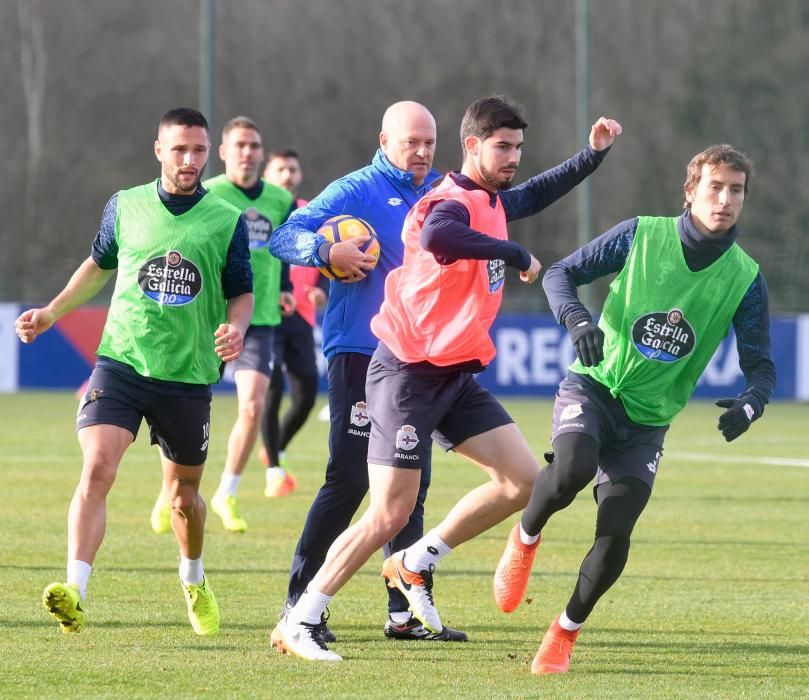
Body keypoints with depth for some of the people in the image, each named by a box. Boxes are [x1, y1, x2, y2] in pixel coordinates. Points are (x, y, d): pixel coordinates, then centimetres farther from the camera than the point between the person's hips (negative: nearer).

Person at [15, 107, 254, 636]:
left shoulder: (227, 221, -1)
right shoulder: (125, 207, 3)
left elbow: (242, 293, 6)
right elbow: (101, 265, 21)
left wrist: (236, 328, -15)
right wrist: (52, 313, 17)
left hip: (188, 377, 0)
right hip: (121, 362, 0)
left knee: (184, 497, 13)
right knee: (96, 470, -21)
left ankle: (195, 581, 42)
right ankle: (75, 592, -29)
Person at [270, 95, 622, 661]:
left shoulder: (492, 201, 10)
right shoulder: (453, 204, -19)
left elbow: (536, 195, 34)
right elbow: (436, 237, -44)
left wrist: (595, 153, 25)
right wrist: (516, 255, -35)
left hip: (455, 375, 9)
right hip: (409, 374, -9)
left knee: (523, 480, 1)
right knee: (389, 516, -10)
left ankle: (416, 565, 15)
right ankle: (299, 624, 0)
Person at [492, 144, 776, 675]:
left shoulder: (745, 279, -3)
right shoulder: (641, 236, -6)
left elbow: (761, 367, 0)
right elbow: (561, 274, 0)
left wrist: (749, 405, -23)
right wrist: (577, 319, -22)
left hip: (649, 419, 2)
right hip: (593, 387, -2)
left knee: (615, 534, -10)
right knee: (571, 470, -32)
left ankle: (566, 632, 15)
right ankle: (526, 537, 1)